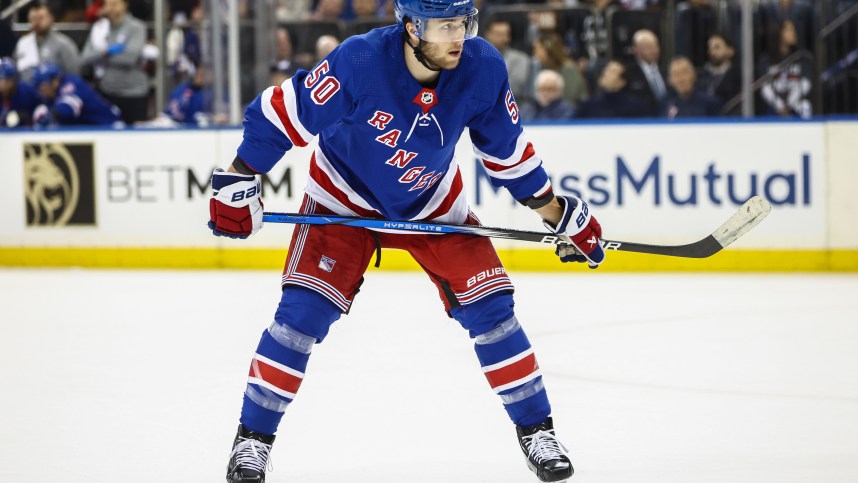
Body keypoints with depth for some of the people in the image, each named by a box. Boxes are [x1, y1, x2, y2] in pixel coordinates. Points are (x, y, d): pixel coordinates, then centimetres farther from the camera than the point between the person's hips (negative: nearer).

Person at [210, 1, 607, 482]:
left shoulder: (483, 68, -21)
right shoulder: (360, 62, -33)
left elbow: (507, 149, -5)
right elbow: (284, 113, -23)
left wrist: (558, 215, -2)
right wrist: (237, 183, -24)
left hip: (434, 203, 3)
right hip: (344, 197, -3)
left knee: (489, 307, -6)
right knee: (302, 312, -13)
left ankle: (536, 430, 10)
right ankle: (253, 437, 2)